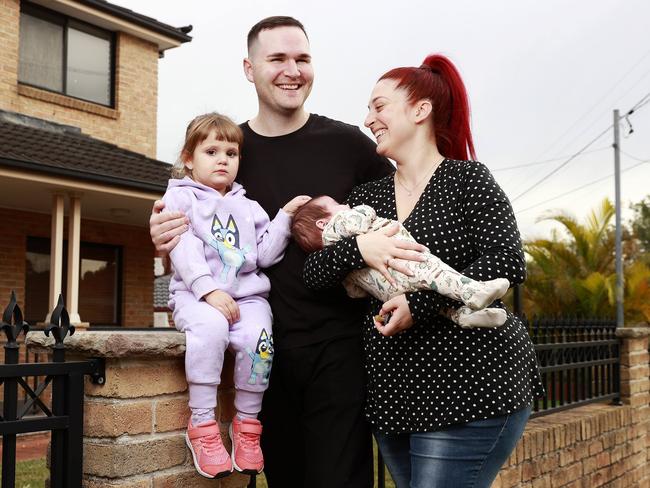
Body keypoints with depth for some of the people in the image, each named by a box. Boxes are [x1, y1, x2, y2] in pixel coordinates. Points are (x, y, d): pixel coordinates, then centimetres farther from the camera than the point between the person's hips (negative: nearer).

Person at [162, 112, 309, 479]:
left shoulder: (248, 208, 24)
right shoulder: (180, 197, 11)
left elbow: (265, 254, 12)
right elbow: (184, 249, -5)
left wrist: (286, 216, 1)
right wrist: (208, 290, -18)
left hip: (247, 294, 3)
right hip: (196, 294, -3)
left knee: (258, 337, -29)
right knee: (210, 327, -37)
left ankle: (247, 423, -11)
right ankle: (202, 425, -28)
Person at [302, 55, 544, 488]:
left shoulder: (466, 179, -3)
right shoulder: (367, 196, 12)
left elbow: (507, 263, -15)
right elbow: (314, 275, 4)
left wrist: (420, 304, -21)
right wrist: (357, 248, -16)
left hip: (472, 390, -6)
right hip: (394, 396, 6)